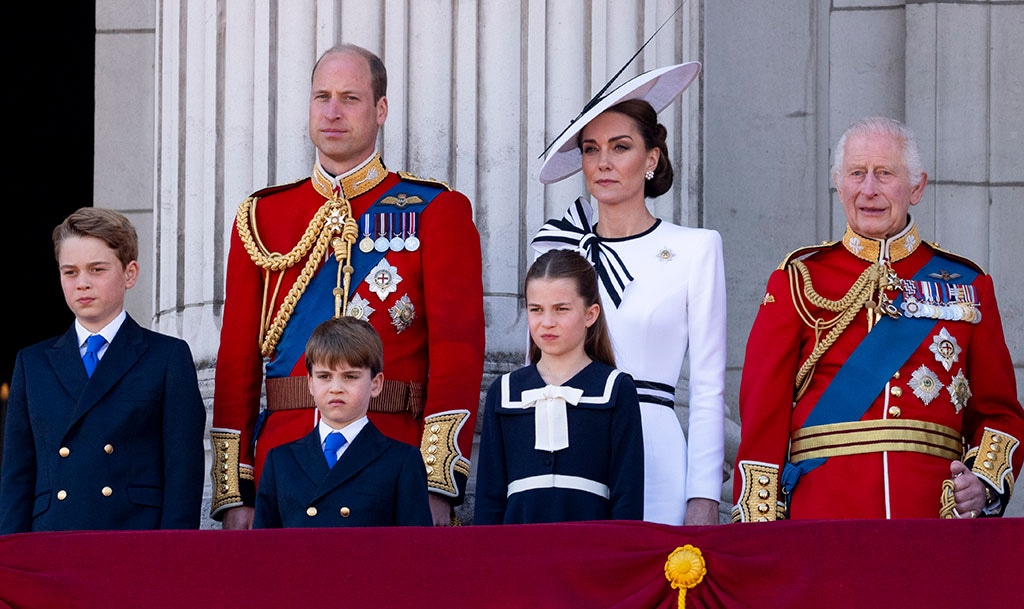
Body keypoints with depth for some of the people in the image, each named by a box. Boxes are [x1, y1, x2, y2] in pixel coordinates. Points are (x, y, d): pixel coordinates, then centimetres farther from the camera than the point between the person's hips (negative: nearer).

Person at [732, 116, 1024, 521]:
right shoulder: (799, 280, 6)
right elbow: (763, 412, 3)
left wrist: (986, 483, -6)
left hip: (936, 517, 1)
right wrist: (758, 531, -6)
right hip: (823, 514, -1)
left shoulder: (967, 286, 11)